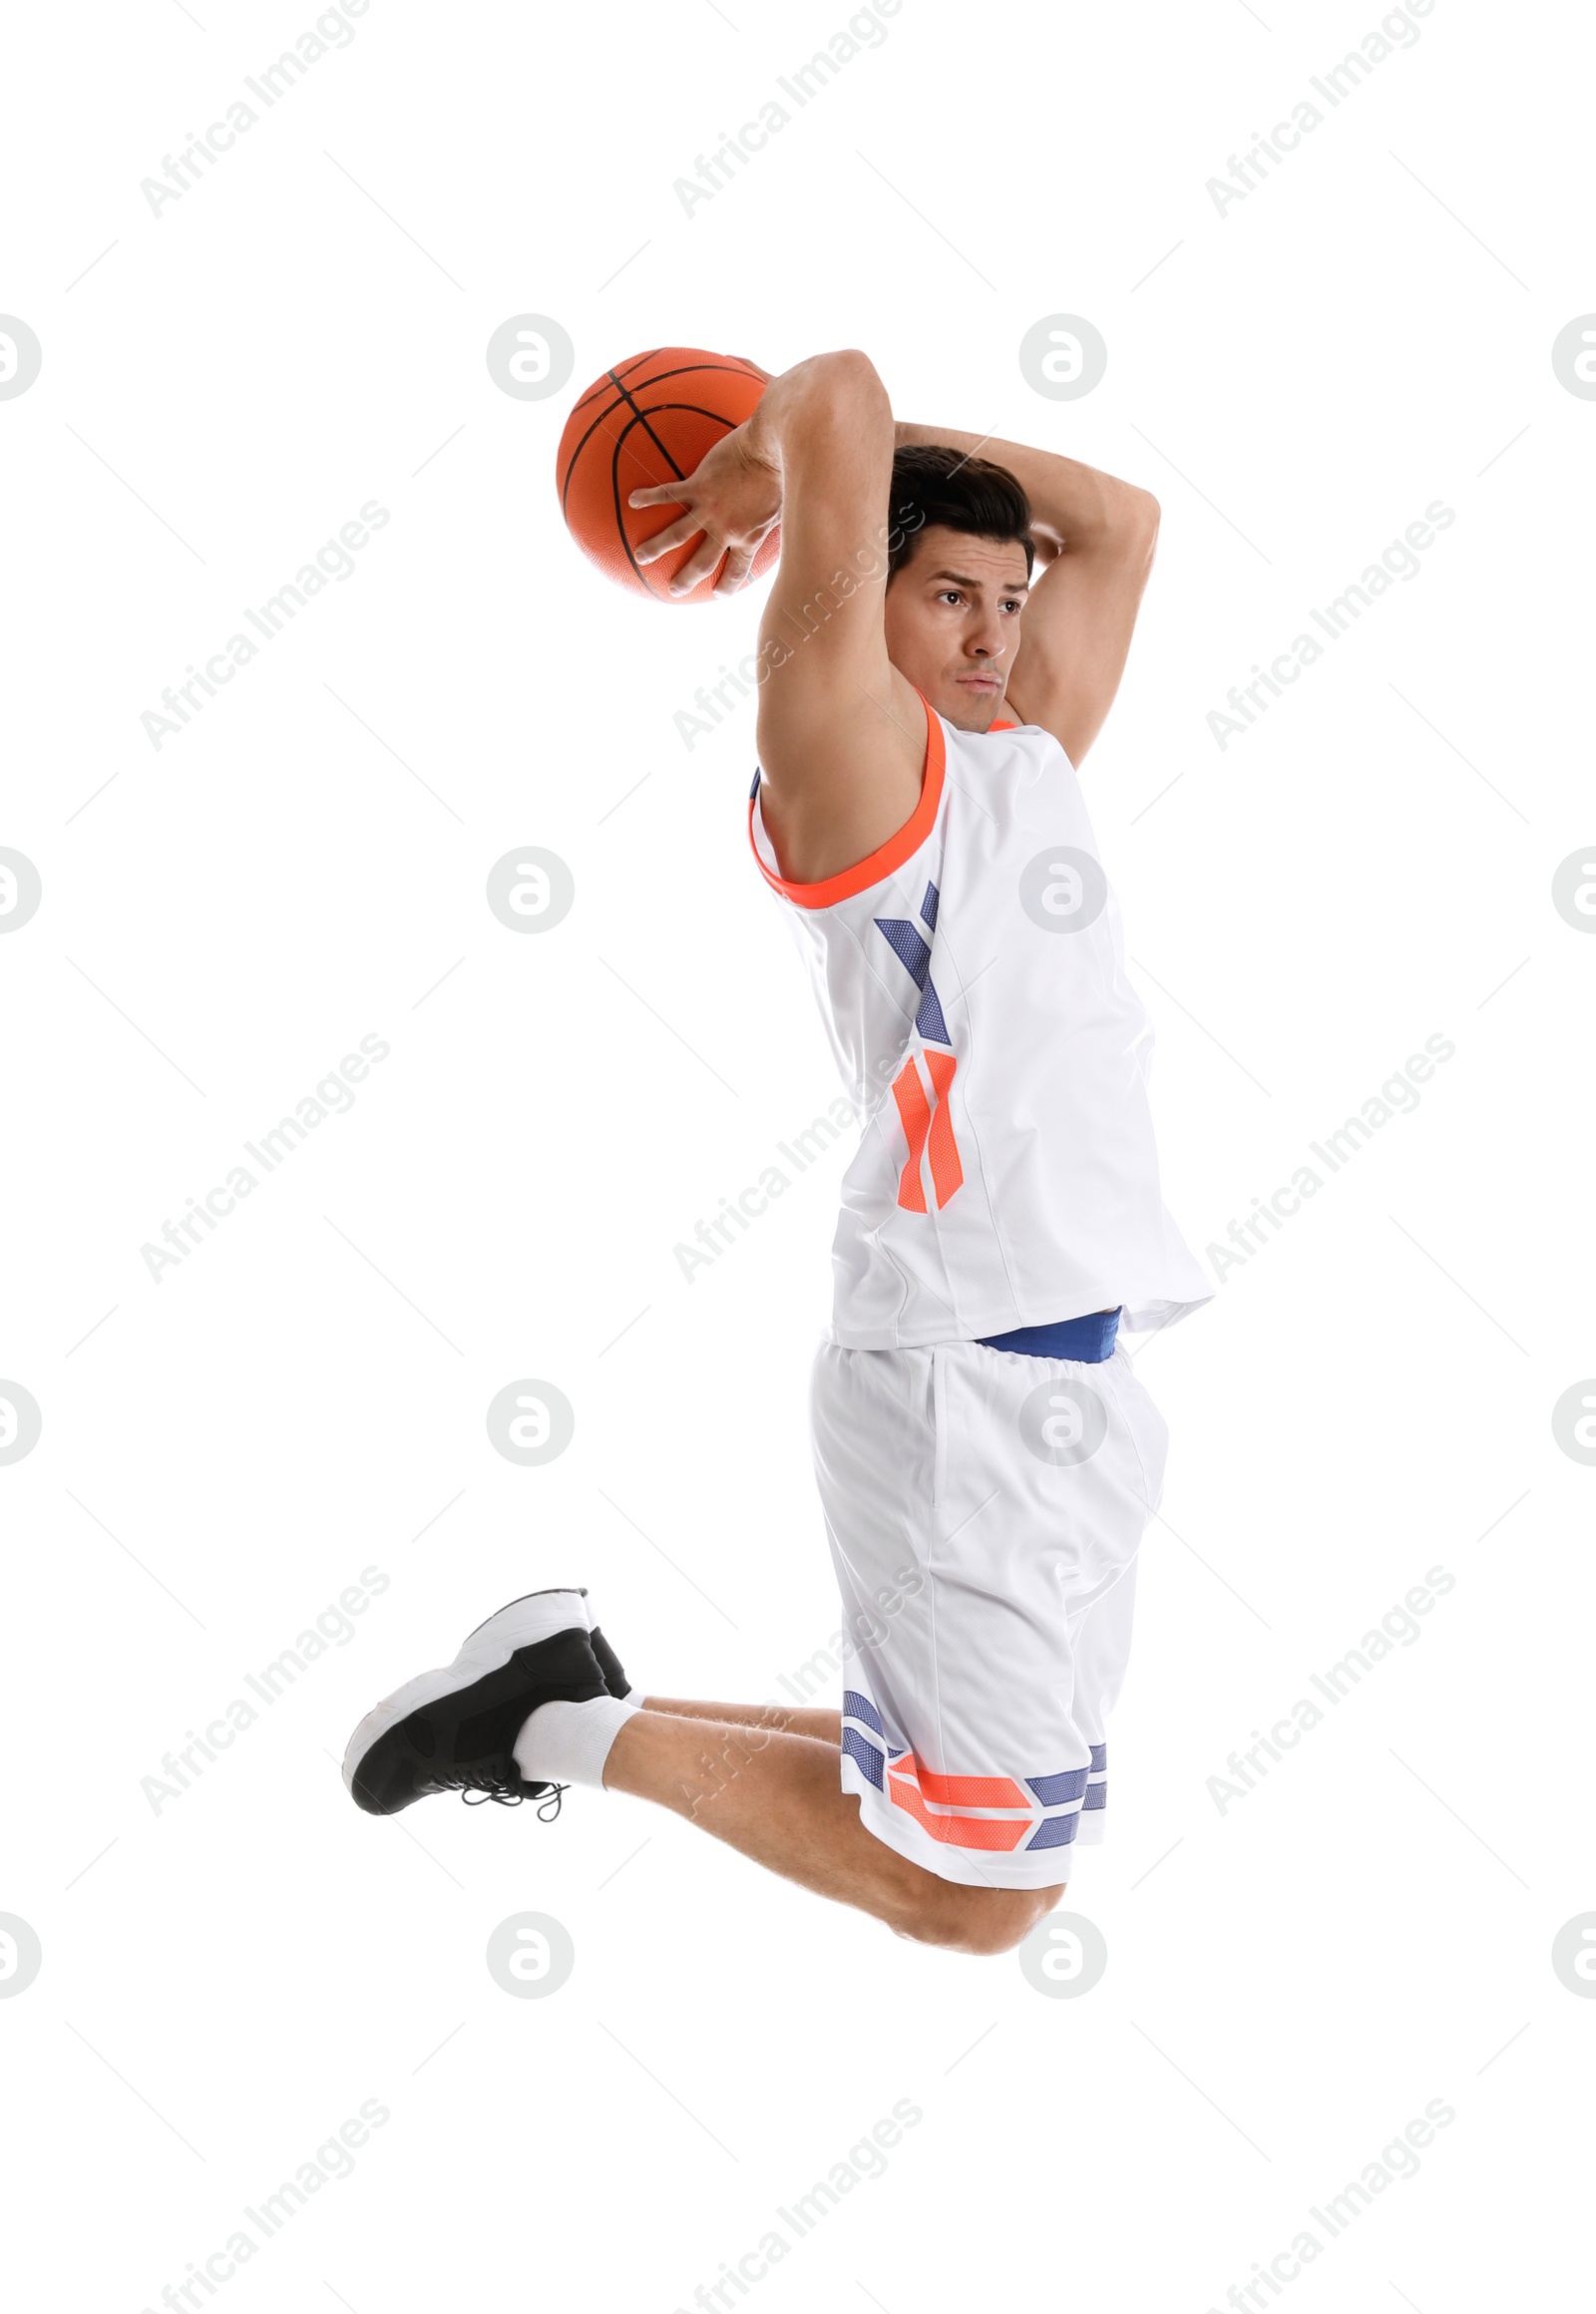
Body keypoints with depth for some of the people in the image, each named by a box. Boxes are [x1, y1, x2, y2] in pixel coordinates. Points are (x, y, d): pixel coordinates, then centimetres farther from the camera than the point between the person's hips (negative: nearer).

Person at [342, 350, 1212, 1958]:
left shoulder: (1029, 754, 16)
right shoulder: (854, 760, -7)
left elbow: (1117, 520, 26)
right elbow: (835, 396, -16)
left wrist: (890, 450, 19)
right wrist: (774, 464, 5)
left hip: (1072, 1372, 9)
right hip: (967, 1383, -9)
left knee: (977, 1813, 17)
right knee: (974, 1895, -3)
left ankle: (568, 1702, 23)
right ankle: (574, 1724, 10)